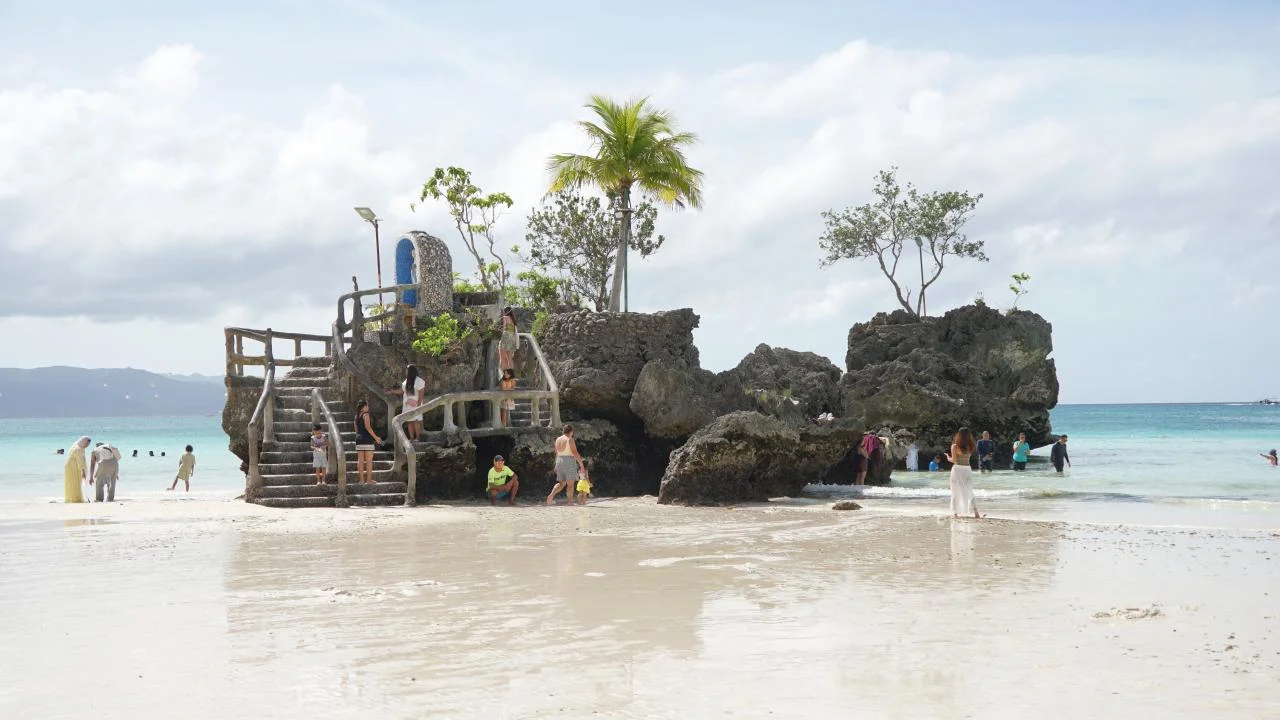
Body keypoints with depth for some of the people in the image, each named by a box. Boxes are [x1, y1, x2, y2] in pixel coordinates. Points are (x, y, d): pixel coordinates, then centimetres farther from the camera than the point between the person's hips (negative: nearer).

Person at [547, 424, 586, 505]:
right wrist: (581, 465, -10)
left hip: (559, 461, 7)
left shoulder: (558, 440, 10)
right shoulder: (570, 439, -10)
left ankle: (551, 496, -6)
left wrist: (556, 465, 24)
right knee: (570, 484, -1)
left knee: (561, 483, 13)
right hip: (569, 461, -7)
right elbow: (575, 453, -14)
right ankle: (569, 502, -4)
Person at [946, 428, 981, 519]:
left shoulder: (955, 446, -9)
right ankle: (976, 512, 2)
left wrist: (948, 458, 11)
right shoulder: (970, 446, 3)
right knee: (969, 492, 11)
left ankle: (955, 513, 3)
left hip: (957, 468, -4)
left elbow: (954, 460, -11)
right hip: (968, 469, 4)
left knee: (955, 493, 5)